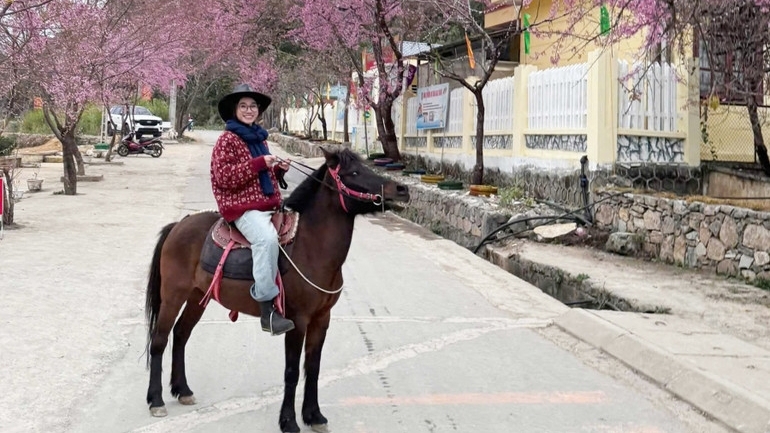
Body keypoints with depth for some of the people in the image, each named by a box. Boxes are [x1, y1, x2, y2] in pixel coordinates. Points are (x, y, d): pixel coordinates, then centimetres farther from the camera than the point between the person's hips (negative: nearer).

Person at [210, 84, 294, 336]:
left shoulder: (259, 138, 18)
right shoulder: (227, 140, -4)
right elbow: (225, 177, -15)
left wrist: (278, 170, 7)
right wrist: (258, 164, -19)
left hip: (268, 205, 9)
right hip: (243, 207, -9)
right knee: (267, 238, -33)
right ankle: (268, 309, -32)